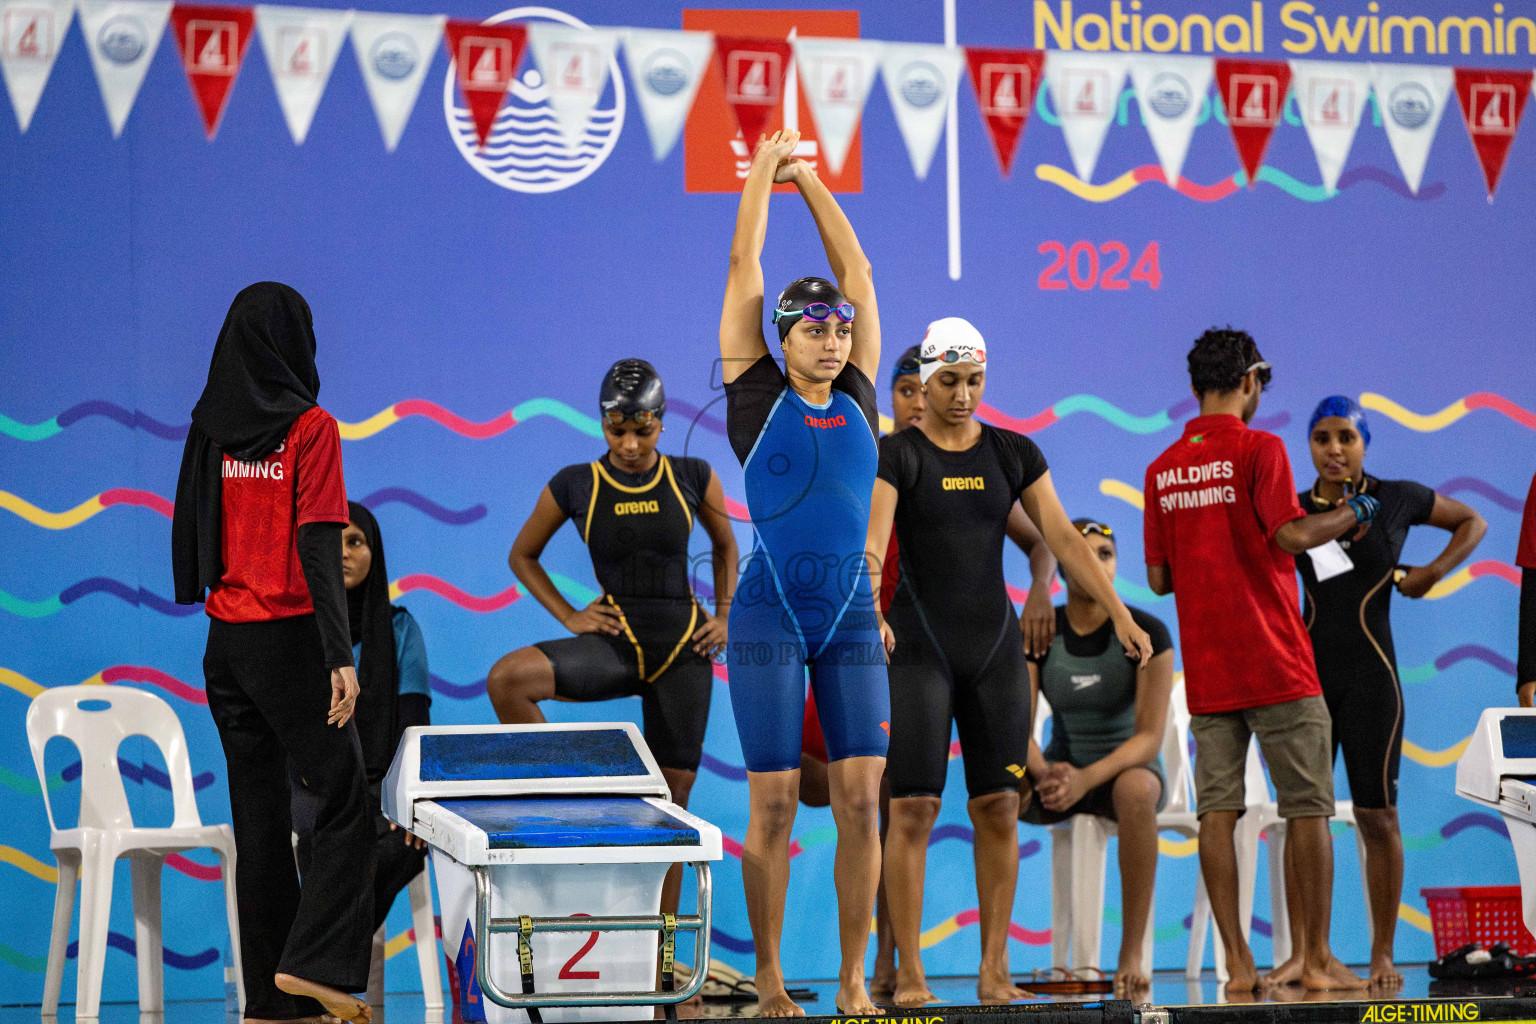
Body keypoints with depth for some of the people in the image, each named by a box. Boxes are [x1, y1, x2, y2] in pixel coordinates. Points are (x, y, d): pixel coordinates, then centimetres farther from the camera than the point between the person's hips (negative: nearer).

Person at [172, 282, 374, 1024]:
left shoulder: (210, 430, 6)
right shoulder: (309, 428, -10)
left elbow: (192, 537, 11)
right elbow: (319, 548, -16)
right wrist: (340, 656, -18)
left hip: (224, 642, 6)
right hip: (288, 636, -6)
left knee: (258, 815, 9)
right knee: (346, 801, 3)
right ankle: (314, 962, -9)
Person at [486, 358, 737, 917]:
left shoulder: (692, 478, 1)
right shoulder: (575, 486, -2)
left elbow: (725, 546, 18)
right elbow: (522, 556, 11)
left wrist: (724, 615, 6)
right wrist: (569, 616, -1)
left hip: (683, 647, 1)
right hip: (615, 640, -1)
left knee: (672, 796, 2)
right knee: (507, 677, -29)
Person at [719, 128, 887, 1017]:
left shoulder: (857, 401, 10)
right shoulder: (758, 397, 2)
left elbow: (857, 269, 13)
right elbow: (744, 266, 4)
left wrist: (811, 179, 19)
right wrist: (765, 172, 14)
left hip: (852, 615, 3)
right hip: (770, 613, -3)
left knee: (861, 798, -2)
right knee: (774, 803, -2)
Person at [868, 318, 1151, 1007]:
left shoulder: (1014, 454, 6)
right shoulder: (896, 455, -6)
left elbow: (1063, 538, 3)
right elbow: (872, 542, -20)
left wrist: (1120, 613, -6)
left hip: (994, 644, 4)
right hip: (919, 646, -4)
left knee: (998, 808, 1)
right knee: (913, 807, -9)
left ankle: (994, 970, 7)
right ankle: (908, 973, -4)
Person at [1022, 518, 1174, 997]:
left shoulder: (1146, 632, -12)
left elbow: (1150, 736, -17)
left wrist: (1087, 778, -34)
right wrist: (1045, 774, -31)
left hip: (1126, 766, -2)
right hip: (1061, 771, 2)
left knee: (1135, 790, -40)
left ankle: (1132, 951, -33)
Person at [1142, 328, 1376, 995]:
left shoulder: (1163, 469, 11)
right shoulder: (1259, 449, -6)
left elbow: (1158, 578, 12)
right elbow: (1289, 534, -18)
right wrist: (1352, 514, -2)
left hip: (1206, 672, 5)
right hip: (1276, 664, -5)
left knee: (1217, 812, 2)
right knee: (1307, 809, 0)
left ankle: (1237, 964, 0)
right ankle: (1318, 960, 0)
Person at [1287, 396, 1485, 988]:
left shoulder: (1397, 499, 3)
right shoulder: (1293, 511, 7)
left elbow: (1473, 522, 16)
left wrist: (1433, 572, 2)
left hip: (1369, 673, -2)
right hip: (1308, 671, 2)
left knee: (1376, 814, -3)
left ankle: (1382, 955, 5)